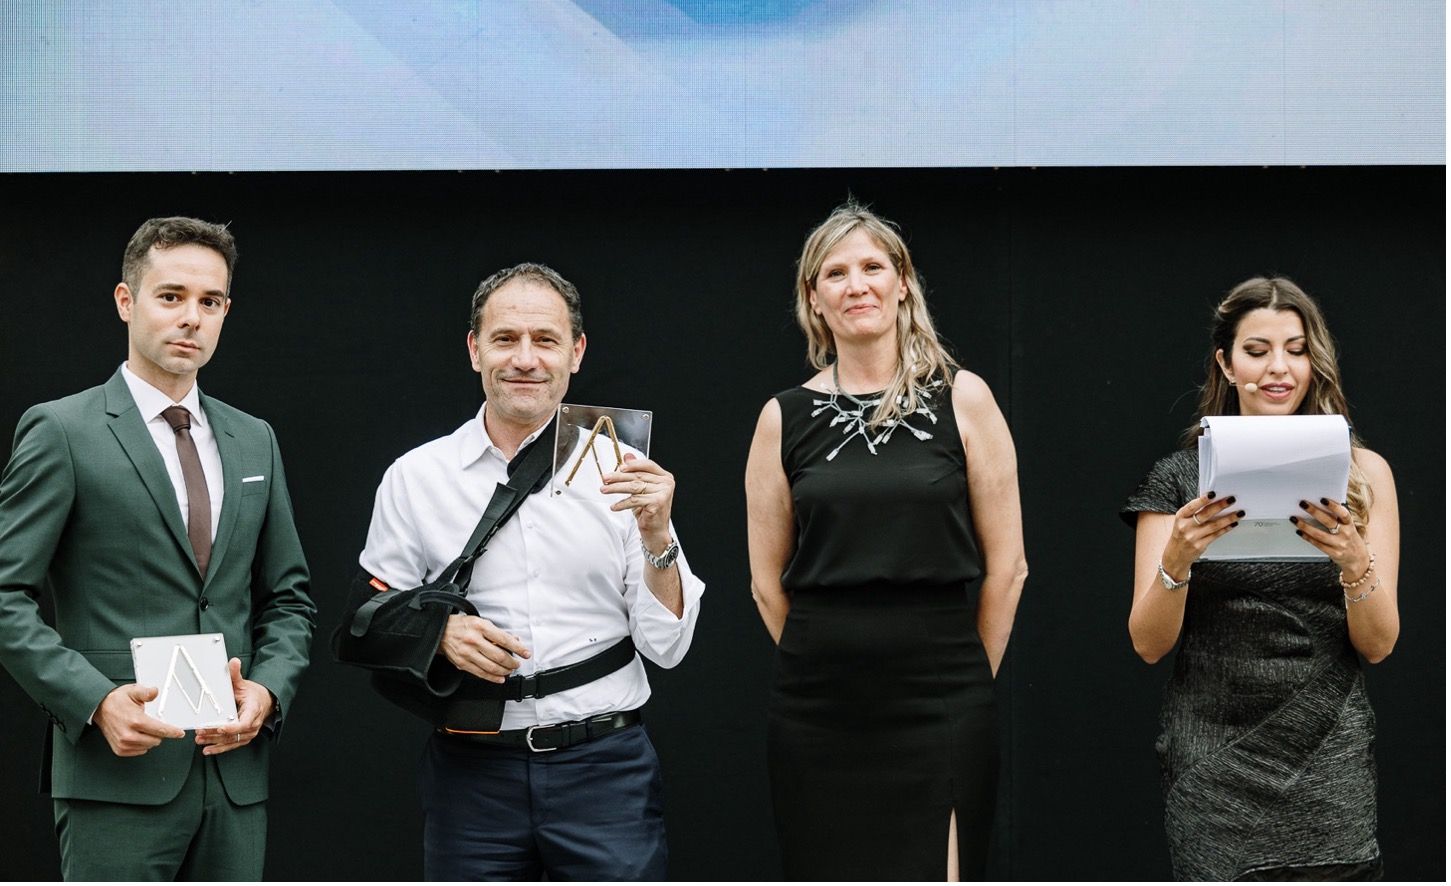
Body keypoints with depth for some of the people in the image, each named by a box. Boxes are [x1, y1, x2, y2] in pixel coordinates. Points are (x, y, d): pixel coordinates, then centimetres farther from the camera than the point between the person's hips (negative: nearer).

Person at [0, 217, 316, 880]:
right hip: (119, 777, -5)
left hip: (236, 771, 5)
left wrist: (268, 689, -1)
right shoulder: (61, 432, -1)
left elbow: (288, 597, 18)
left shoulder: (253, 440, 15)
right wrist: (95, 700, -17)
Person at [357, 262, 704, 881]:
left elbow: (667, 647, 0)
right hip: (471, 770, 1)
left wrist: (656, 537, -14)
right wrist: (439, 633, -11)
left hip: (605, 765, 0)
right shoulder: (416, 477, 4)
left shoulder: (620, 471, 2)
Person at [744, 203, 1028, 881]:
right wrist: (834, 665, 9)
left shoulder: (962, 399, 1)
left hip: (939, 710, -2)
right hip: (818, 714, 2)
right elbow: (767, 581, 10)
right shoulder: (785, 417, 5)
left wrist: (964, 680, 5)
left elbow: (1005, 566, 2)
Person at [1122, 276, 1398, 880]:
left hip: (1328, 759, 1)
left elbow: (1379, 644, 2)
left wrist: (1355, 562, -18)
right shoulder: (1182, 478, 5)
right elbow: (1149, 644, 1)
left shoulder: (1363, 472, 6)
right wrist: (1177, 558, -18)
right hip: (1215, 760, 0)